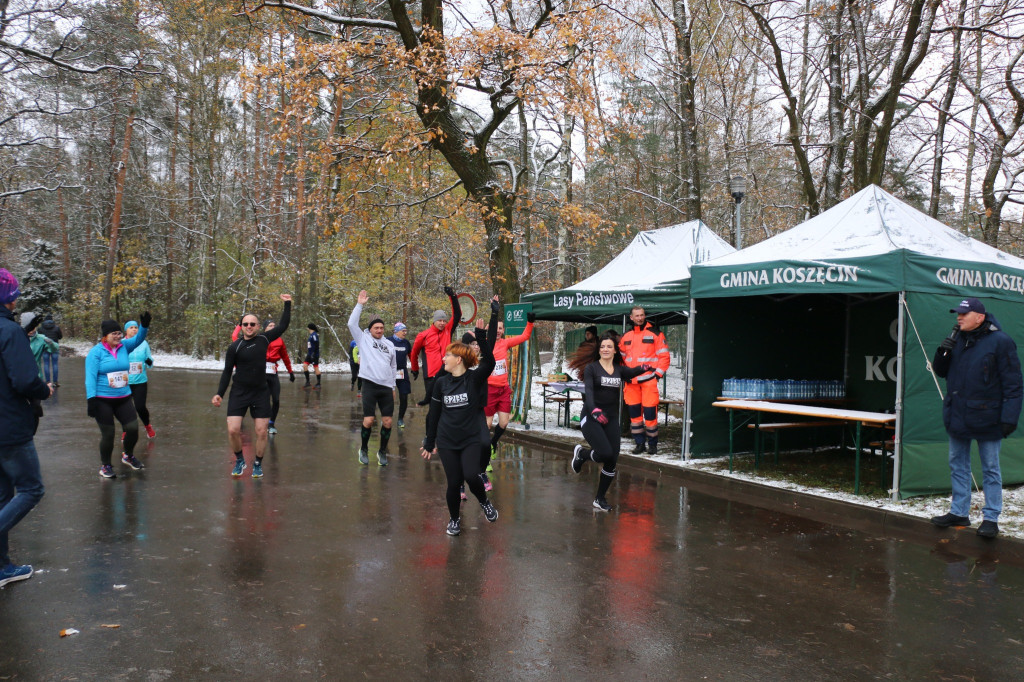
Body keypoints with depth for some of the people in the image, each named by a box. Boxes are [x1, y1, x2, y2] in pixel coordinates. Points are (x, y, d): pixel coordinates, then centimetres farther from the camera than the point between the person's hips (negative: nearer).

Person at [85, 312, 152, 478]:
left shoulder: (123, 346, 6)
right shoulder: (96, 352, -8)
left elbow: (137, 340, -5)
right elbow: (90, 377, -12)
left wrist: (144, 326, -26)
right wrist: (91, 400, -19)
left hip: (124, 398, 4)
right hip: (102, 400, -4)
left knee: (133, 428, 1)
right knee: (108, 434, 2)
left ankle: (128, 455, 30)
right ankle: (105, 466, 23)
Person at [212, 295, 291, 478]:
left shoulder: (264, 339, 2)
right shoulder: (234, 347, -5)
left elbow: (283, 326, 10)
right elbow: (227, 372, -1)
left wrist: (288, 304, 8)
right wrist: (220, 394, -8)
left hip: (261, 393, 2)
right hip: (239, 393, -2)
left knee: (262, 431, 1)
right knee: (233, 430, -10)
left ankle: (258, 464, 21)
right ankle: (239, 461, 15)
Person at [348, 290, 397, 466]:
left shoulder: (390, 344, 17)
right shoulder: (363, 339, 7)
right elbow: (352, 323, -6)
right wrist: (359, 305, -8)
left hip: (386, 387, 3)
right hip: (370, 385, -3)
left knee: (387, 421, 0)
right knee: (368, 420, -7)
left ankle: (382, 451, 17)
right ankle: (364, 449, 16)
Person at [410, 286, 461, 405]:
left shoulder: (448, 330, 8)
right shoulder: (424, 335, 0)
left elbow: (457, 314, 1)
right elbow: (414, 353, 13)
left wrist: (453, 296, -8)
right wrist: (415, 369, 23)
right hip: (431, 376, -3)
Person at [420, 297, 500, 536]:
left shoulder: (474, 379, -7)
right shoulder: (441, 382, 2)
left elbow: (489, 360, -24)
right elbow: (434, 413, 8)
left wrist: (482, 337, -31)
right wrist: (429, 443, 12)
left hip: (471, 439, -2)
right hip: (447, 441, 3)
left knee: (471, 476, -20)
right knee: (454, 483, 2)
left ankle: (484, 501, 12)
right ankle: (454, 519, 27)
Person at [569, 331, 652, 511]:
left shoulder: (619, 370, 12)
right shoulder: (591, 368, -5)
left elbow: (633, 372, -1)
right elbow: (588, 390, -18)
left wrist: (644, 367, -23)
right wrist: (594, 409, -35)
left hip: (611, 419, 5)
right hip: (591, 417, -5)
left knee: (612, 461, 1)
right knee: (605, 453, -23)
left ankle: (600, 498, 19)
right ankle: (581, 454, 10)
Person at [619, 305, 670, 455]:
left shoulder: (655, 334, -1)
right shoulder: (626, 336, 13)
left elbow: (664, 356, -1)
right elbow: (621, 357, 20)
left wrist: (658, 374, -8)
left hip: (649, 380, -4)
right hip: (631, 381, 4)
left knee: (650, 412, -6)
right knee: (634, 412, 6)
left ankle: (652, 443, 9)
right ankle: (639, 443, 17)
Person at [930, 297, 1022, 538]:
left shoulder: (1000, 341, -11)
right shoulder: (957, 340, 8)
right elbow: (940, 371, 14)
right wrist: (943, 352, -7)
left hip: (986, 417, -7)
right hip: (957, 417, 7)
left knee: (990, 469, 5)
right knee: (958, 466, 14)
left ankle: (991, 518, 12)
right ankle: (959, 512, 24)